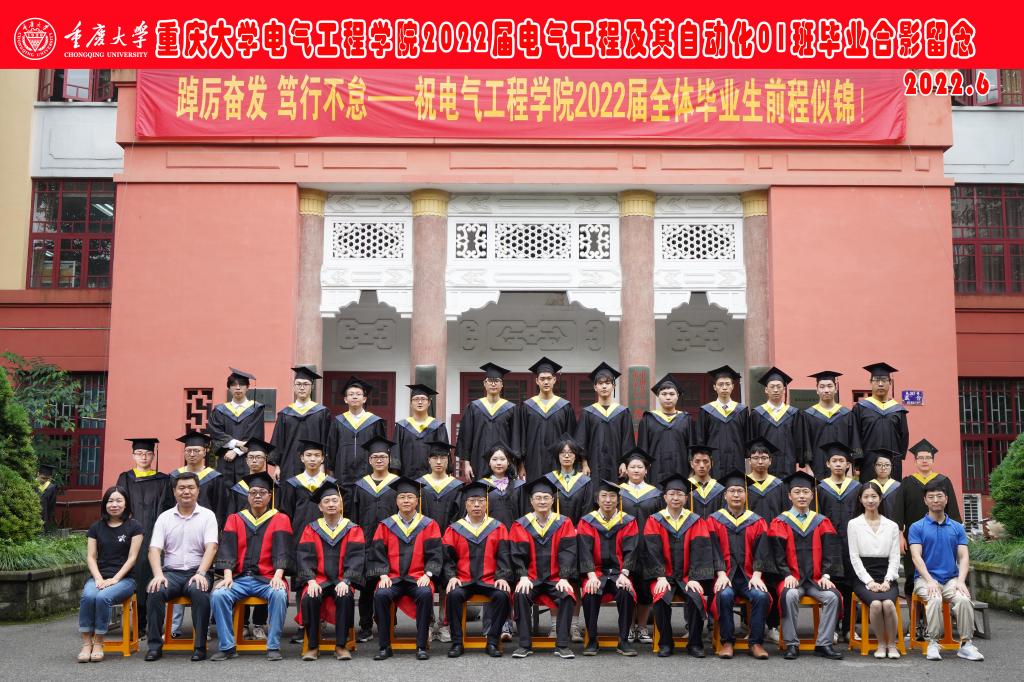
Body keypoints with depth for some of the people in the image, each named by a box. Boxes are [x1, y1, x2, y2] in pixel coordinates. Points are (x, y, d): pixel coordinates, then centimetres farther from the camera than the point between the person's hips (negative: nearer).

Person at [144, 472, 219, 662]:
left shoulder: (207, 516, 7)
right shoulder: (164, 518, 12)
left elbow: (211, 547, -5)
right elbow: (154, 549, 2)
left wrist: (201, 573, -20)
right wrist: (158, 574, -16)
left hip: (197, 572, -2)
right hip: (171, 571, 2)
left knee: (200, 591, -33)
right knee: (156, 591, -29)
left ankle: (200, 646, -23)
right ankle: (154, 644, -17)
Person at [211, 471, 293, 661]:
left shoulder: (280, 520, 9)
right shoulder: (235, 519, 14)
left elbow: (282, 550, -4)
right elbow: (227, 549, 3)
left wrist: (278, 576, -21)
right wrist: (228, 575, -15)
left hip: (267, 579, -2)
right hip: (239, 578, 2)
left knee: (279, 595, -33)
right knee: (218, 595, -27)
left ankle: (273, 646, -21)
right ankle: (226, 647, -16)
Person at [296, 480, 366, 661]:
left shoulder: (353, 530, 8)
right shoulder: (311, 529, 11)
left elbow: (356, 558, -3)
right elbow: (304, 557, 0)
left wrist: (344, 581, -19)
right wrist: (311, 581, -17)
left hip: (342, 580, -1)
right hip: (318, 579, 1)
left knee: (345, 597, -33)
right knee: (309, 597, -31)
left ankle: (341, 646, -21)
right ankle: (312, 646, -17)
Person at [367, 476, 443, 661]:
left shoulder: (428, 525, 9)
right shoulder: (386, 526, 12)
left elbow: (434, 554, 3)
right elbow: (378, 553, 6)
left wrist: (427, 575, -12)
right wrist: (383, 575, -10)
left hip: (418, 578, -1)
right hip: (393, 578, 1)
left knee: (425, 594, -33)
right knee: (380, 595, -30)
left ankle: (421, 646, -22)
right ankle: (385, 647, -17)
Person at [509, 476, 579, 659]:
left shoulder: (564, 523, 5)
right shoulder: (521, 525, 5)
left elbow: (567, 553, -3)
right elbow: (518, 554, -2)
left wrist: (564, 578, -16)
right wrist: (523, 577, -18)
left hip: (555, 578, 0)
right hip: (531, 578, 0)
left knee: (567, 595, -29)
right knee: (521, 595, -30)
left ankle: (562, 645, -19)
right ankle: (524, 644, -20)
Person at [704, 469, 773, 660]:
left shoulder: (757, 522, 13)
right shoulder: (714, 521, 8)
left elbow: (762, 551, 4)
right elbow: (712, 550, -1)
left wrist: (757, 575, -12)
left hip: (749, 577, 1)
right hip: (725, 575, -1)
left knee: (762, 596, -29)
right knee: (724, 595, -32)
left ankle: (756, 642, -15)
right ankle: (727, 642, -18)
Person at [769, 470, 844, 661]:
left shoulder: (822, 522, 13)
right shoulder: (780, 522, 6)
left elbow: (829, 551, 6)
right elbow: (778, 553, -1)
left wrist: (826, 575, -9)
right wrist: (787, 575, -15)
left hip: (816, 579, 2)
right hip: (792, 578, -2)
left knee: (833, 596, -26)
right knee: (789, 595, -33)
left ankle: (823, 644, -15)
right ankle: (791, 644, -21)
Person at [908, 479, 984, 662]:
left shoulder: (957, 528, 14)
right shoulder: (917, 527, 5)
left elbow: (964, 557, 5)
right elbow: (916, 556, -6)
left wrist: (961, 581, -12)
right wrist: (930, 581, -20)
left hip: (951, 579, 2)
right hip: (925, 578, -2)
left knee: (964, 599, -29)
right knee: (935, 599, -34)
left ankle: (966, 644, -18)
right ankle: (933, 643, -23)